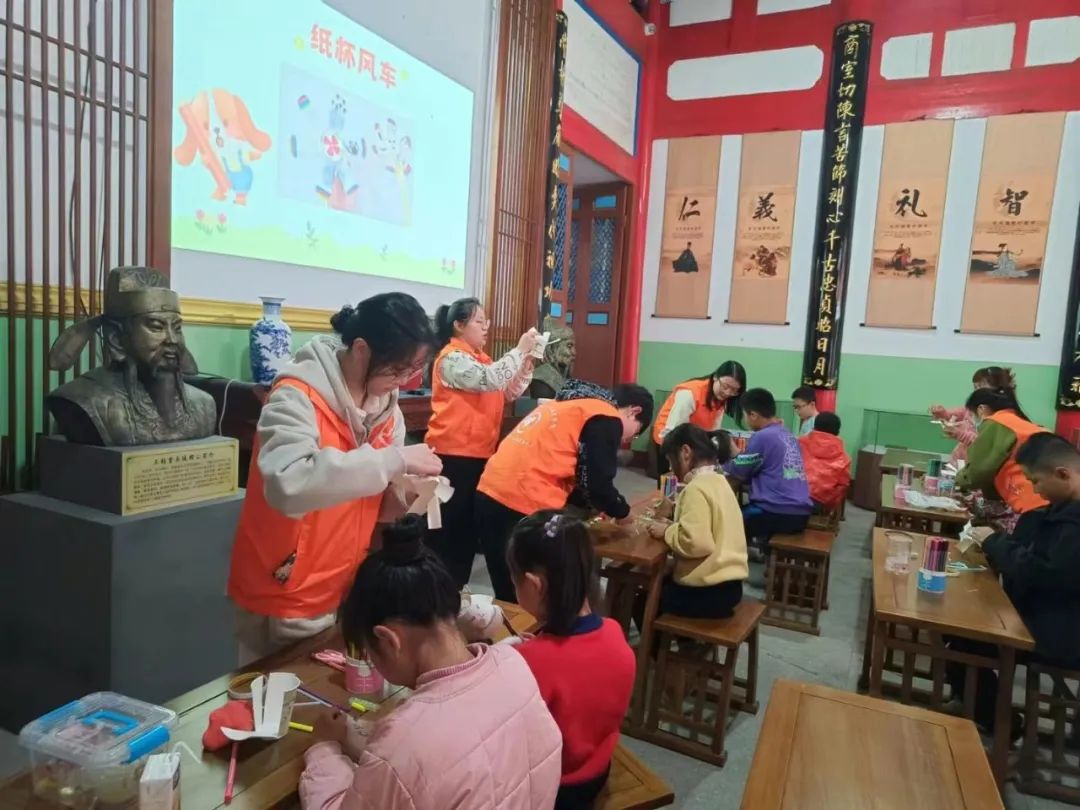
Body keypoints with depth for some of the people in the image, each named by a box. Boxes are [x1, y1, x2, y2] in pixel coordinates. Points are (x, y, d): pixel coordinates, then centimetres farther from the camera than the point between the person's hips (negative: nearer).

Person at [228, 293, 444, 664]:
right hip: (287, 600, -6)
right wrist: (394, 460, -36)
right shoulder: (298, 397, -21)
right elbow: (289, 487, -39)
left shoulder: (385, 402, 0)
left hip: (346, 591, 7)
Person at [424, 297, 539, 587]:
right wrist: (519, 350, -18)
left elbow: (510, 393, 14)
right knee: (448, 525, -1)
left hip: (478, 453, 9)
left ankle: (455, 585, 27)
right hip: (453, 454, -9)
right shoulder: (452, 358, -12)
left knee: (469, 522, 15)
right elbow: (489, 380, -26)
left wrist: (527, 360, 2)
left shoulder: (480, 358, 17)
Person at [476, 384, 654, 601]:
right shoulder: (608, 419, -1)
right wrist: (621, 512, 14)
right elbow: (597, 483, -5)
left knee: (509, 596, 20)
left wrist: (593, 505, 27)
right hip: (525, 504, -8)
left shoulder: (571, 406, 25)